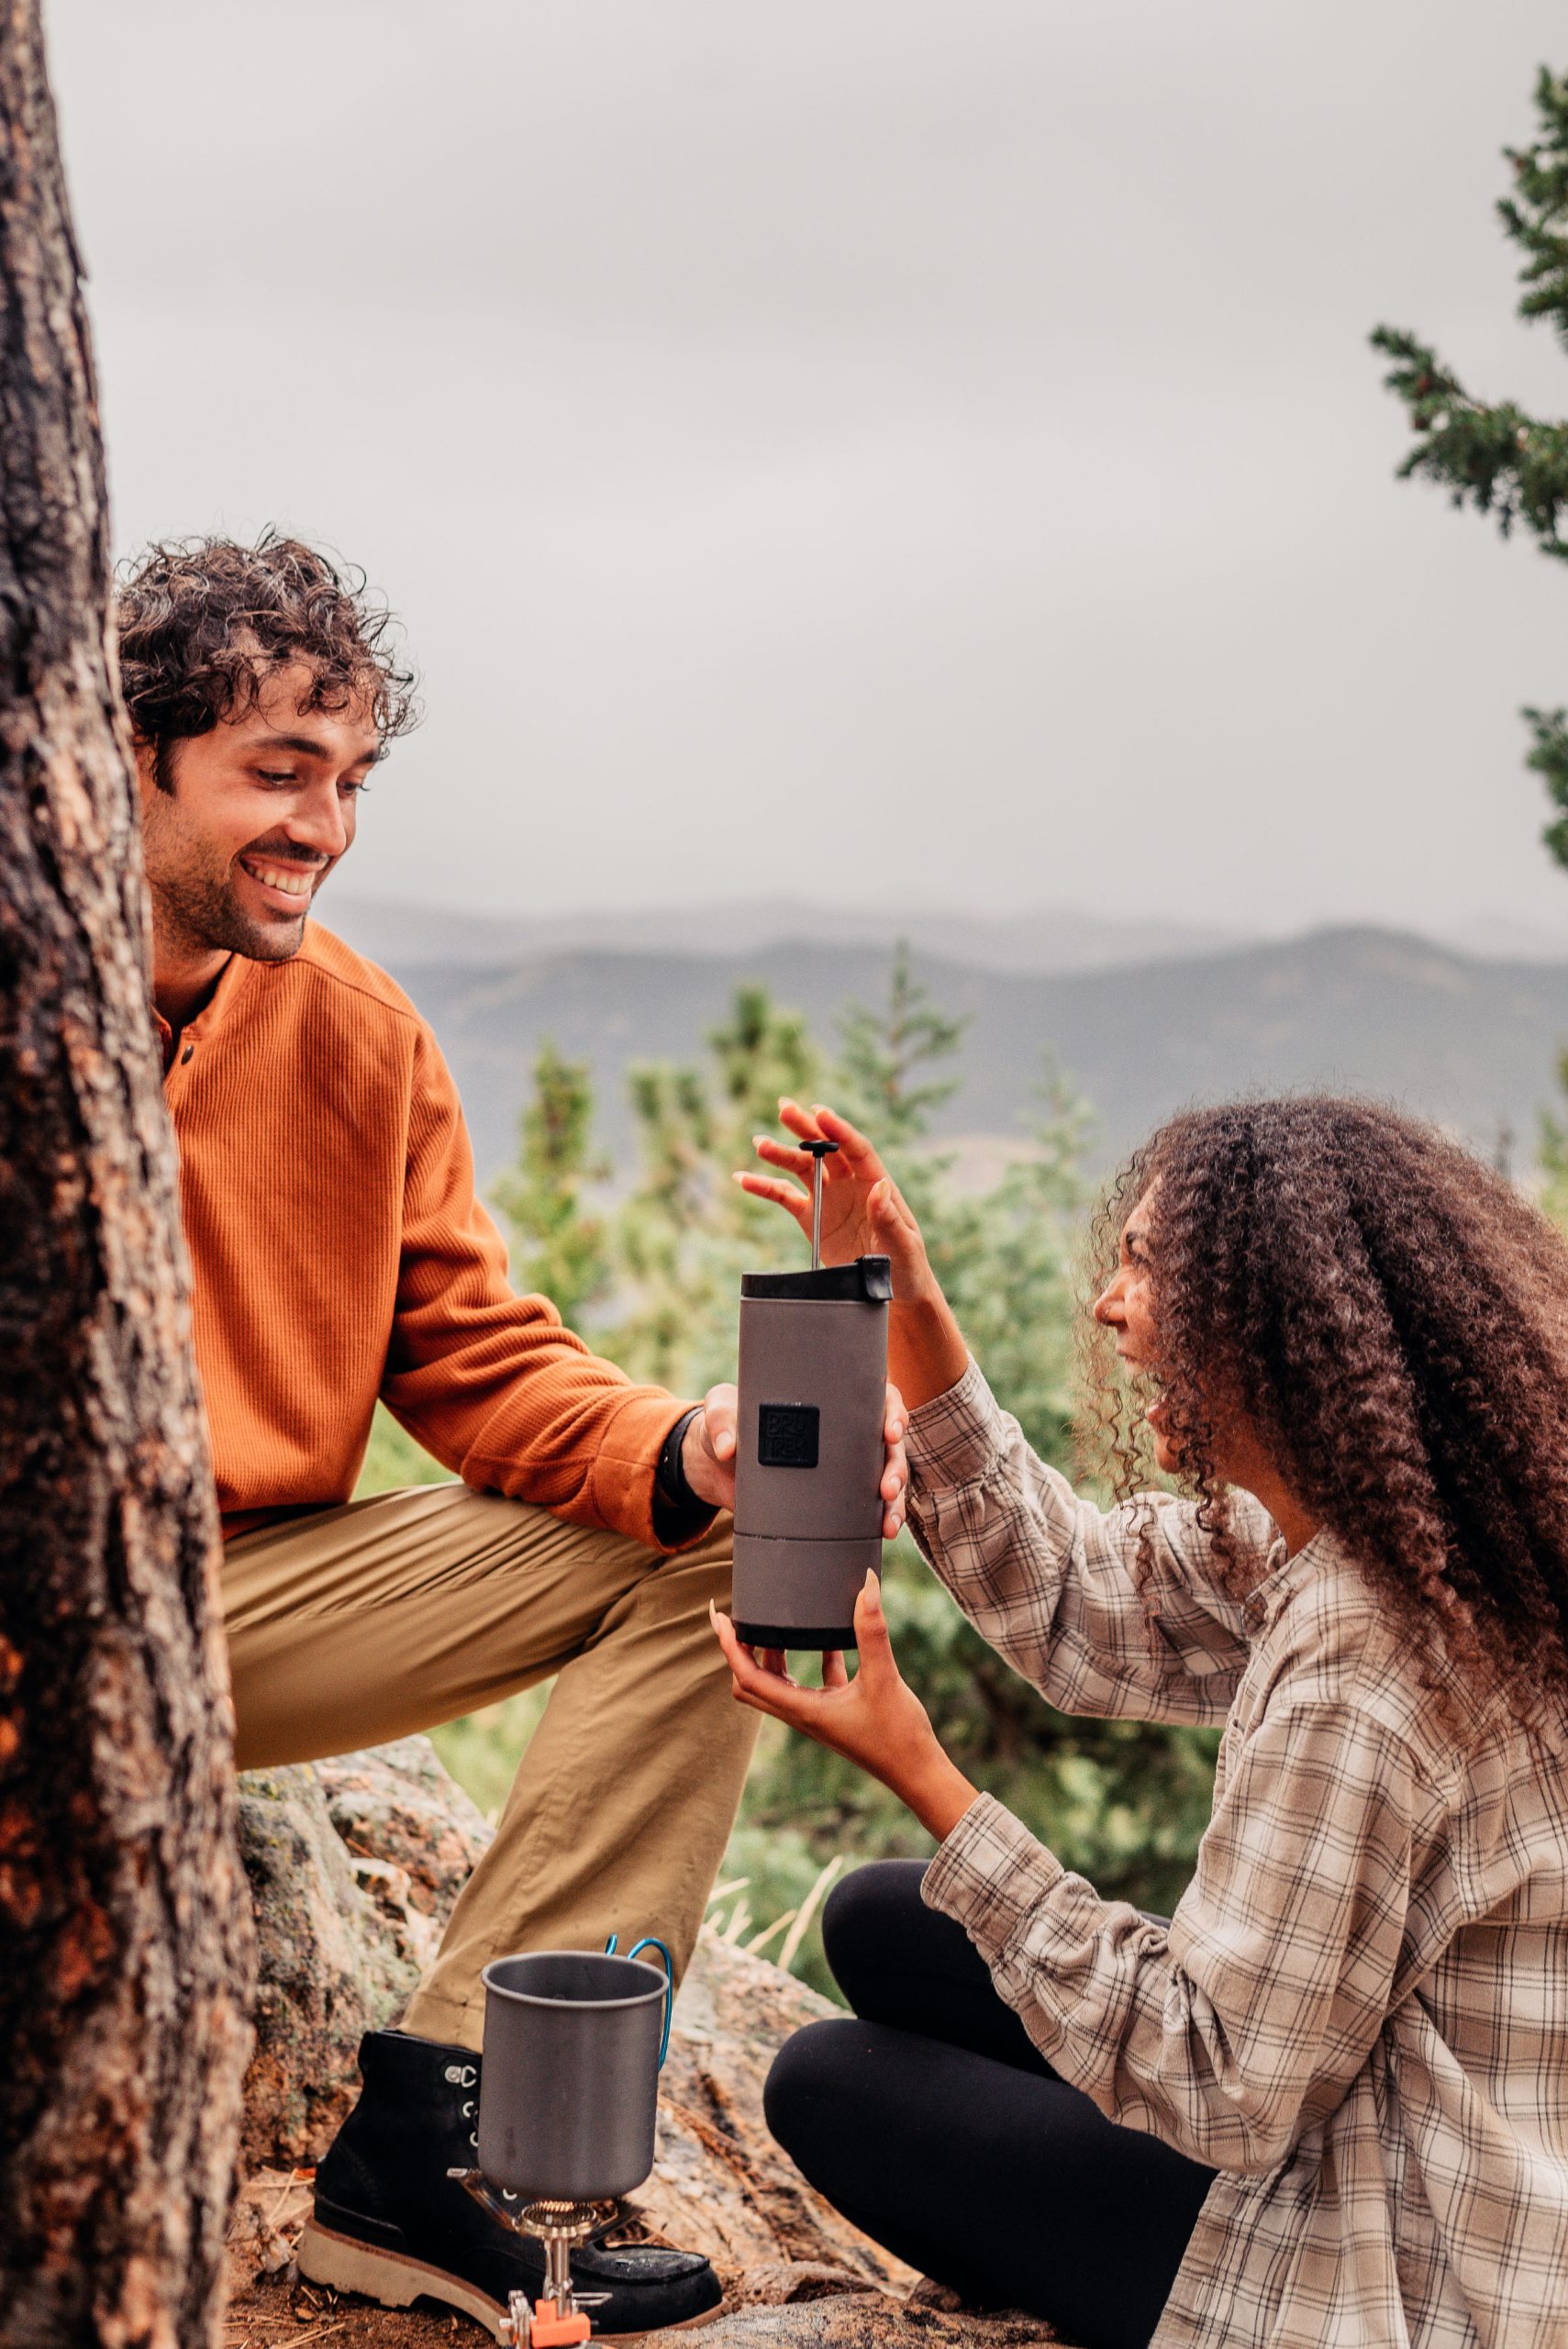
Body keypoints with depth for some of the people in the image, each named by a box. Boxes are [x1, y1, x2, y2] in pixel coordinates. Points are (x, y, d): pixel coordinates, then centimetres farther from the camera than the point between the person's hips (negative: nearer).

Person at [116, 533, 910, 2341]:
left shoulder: (359, 1036, 4)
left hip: (247, 1589, 6)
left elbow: (478, 1364, 3)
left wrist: (689, 1454, -19)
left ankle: (421, 2144, -12)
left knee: (713, 1550, -5)